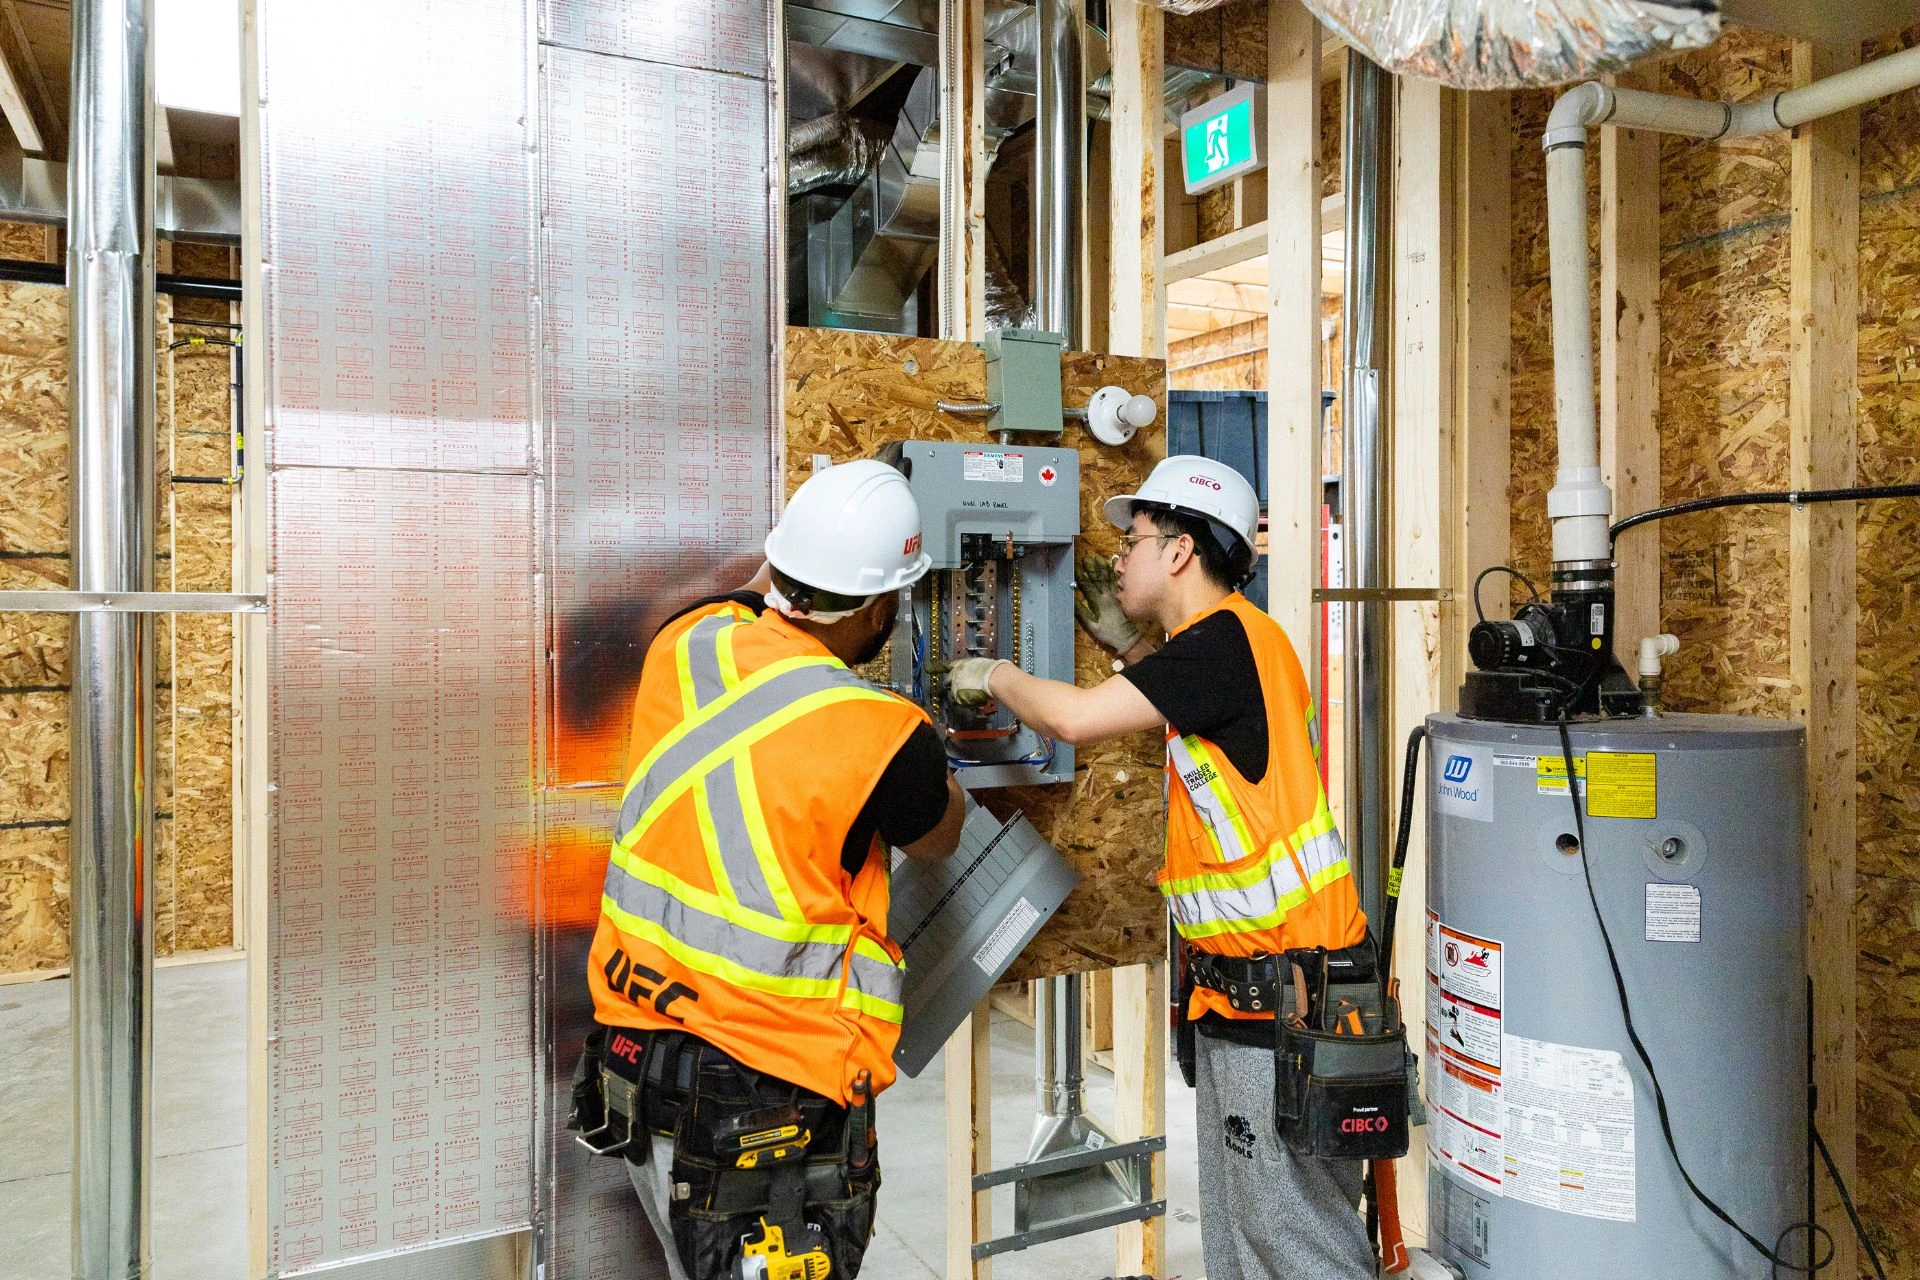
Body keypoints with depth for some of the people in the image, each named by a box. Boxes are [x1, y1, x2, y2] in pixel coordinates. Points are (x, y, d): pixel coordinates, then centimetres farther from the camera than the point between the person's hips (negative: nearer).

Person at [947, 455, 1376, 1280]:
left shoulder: (1226, 635, -16)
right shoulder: (1222, 641, 12)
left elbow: (1074, 718, -23)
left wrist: (994, 675, -3)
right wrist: (1129, 644, 20)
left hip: (1284, 999, -10)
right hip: (1240, 993, 10)